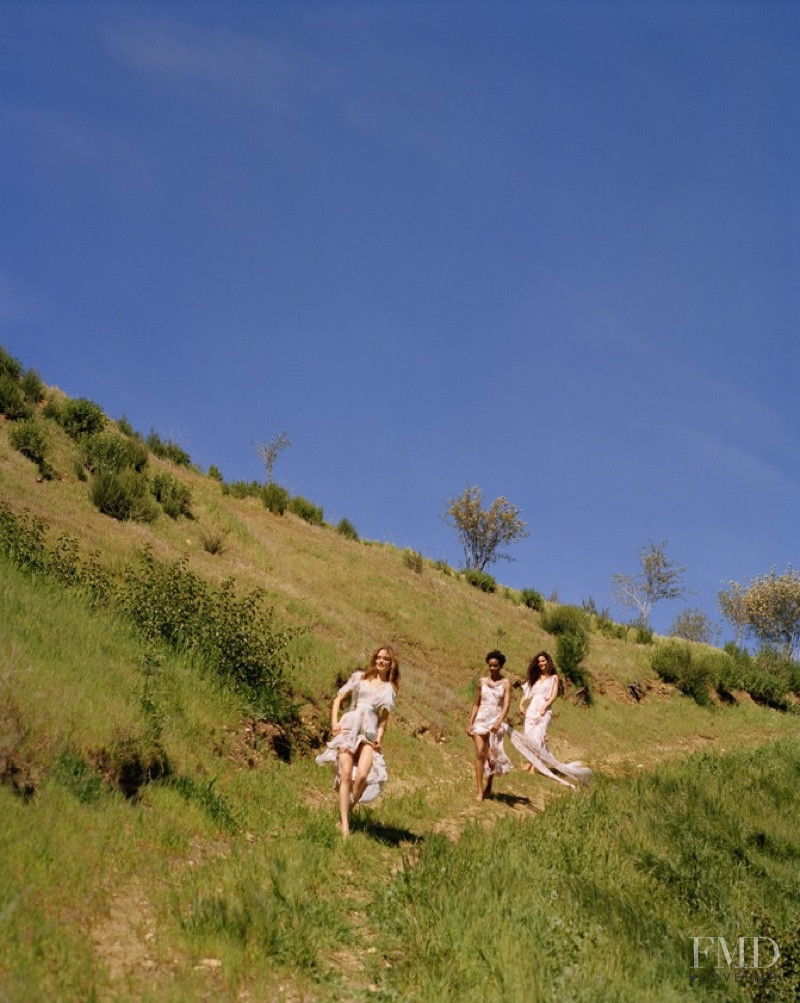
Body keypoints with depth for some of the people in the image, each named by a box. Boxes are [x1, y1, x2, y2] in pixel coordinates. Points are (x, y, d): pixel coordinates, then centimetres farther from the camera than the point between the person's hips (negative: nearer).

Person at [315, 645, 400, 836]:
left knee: (362, 776, -20)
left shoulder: (389, 689, 16)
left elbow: (384, 718, 14)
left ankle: (346, 813, 0)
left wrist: (380, 737, -1)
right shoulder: (359, 677, 13)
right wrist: (334, 721, -3)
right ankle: (344, 826, -10)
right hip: (348, 729, -1)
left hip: (369, 734, 1)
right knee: (346, 774, -13)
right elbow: (338, 699, 11)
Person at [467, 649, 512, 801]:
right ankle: (479, 791, -12)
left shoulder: (505, 683, 0)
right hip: (481, 720, 1)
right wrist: (470, 723, 6)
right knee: (480, 753, -12)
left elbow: (506, 705, -10)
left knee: (492, 757, 4)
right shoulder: (482, 681, 8)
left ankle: (488, 788, 24)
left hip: (495, 722, -1)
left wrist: (499, 722, -25)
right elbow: (476, 704, 13)